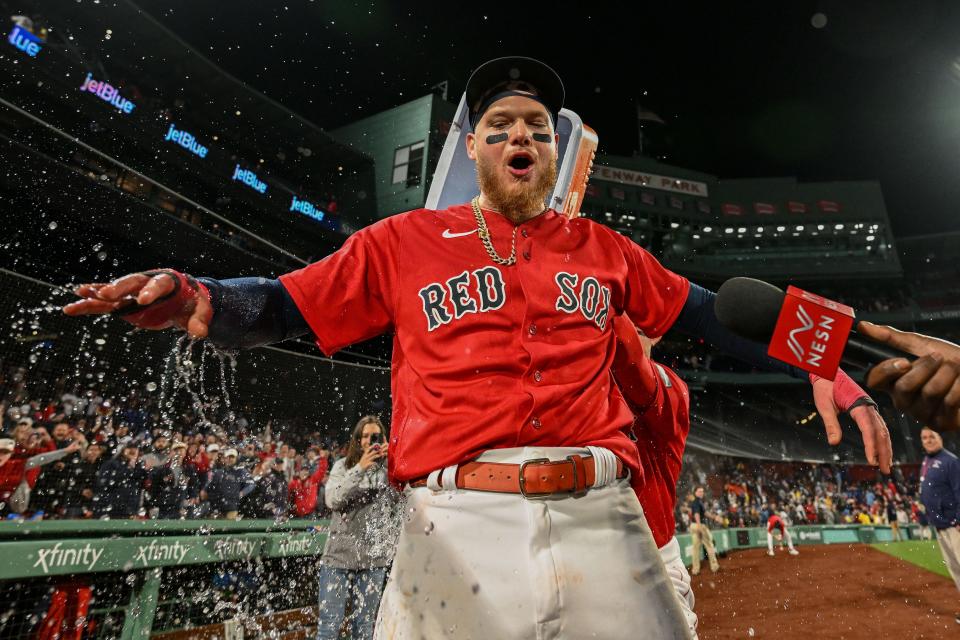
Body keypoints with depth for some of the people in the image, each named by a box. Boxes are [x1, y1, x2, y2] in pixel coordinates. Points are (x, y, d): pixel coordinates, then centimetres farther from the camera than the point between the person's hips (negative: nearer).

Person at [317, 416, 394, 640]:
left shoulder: (390, 470, -2)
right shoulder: (343, 466, -1)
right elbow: (332, 500, -13)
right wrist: (360, 469, -23)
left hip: (373, 558, 1)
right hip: (339, 554, 0)